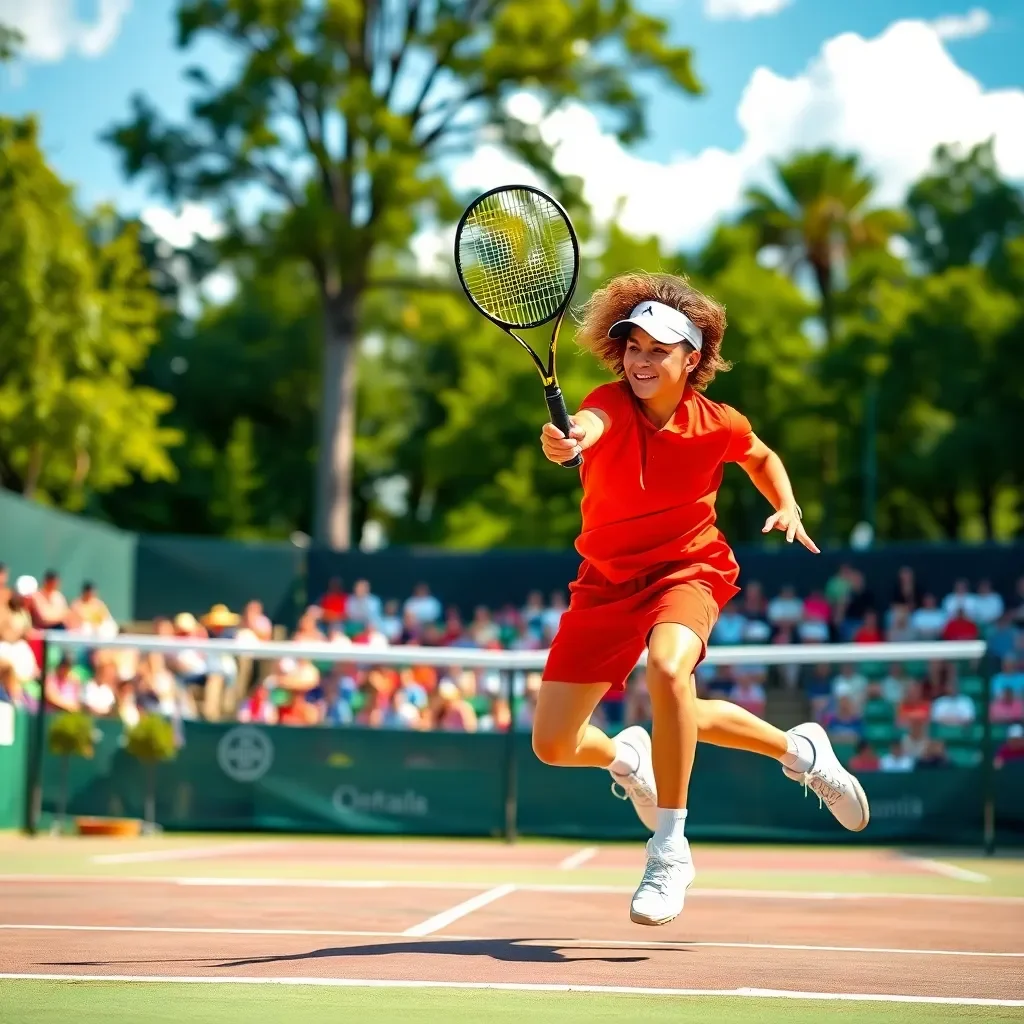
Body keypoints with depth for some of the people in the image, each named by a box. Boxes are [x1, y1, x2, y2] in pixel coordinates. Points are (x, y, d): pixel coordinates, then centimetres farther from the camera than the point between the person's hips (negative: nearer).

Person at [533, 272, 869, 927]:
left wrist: (789, 508, -5)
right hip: (609, 579, 2)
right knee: (553, 744, -1)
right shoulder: (612, 404, -16)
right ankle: (627, 758, 38)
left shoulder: (717, 424, -11)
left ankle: (669, 850, -23)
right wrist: (566, 439, -66)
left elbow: (763, 457, 14)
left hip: (689, 570, -2)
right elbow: (586, 426, -42)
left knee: (668, 667, -37)